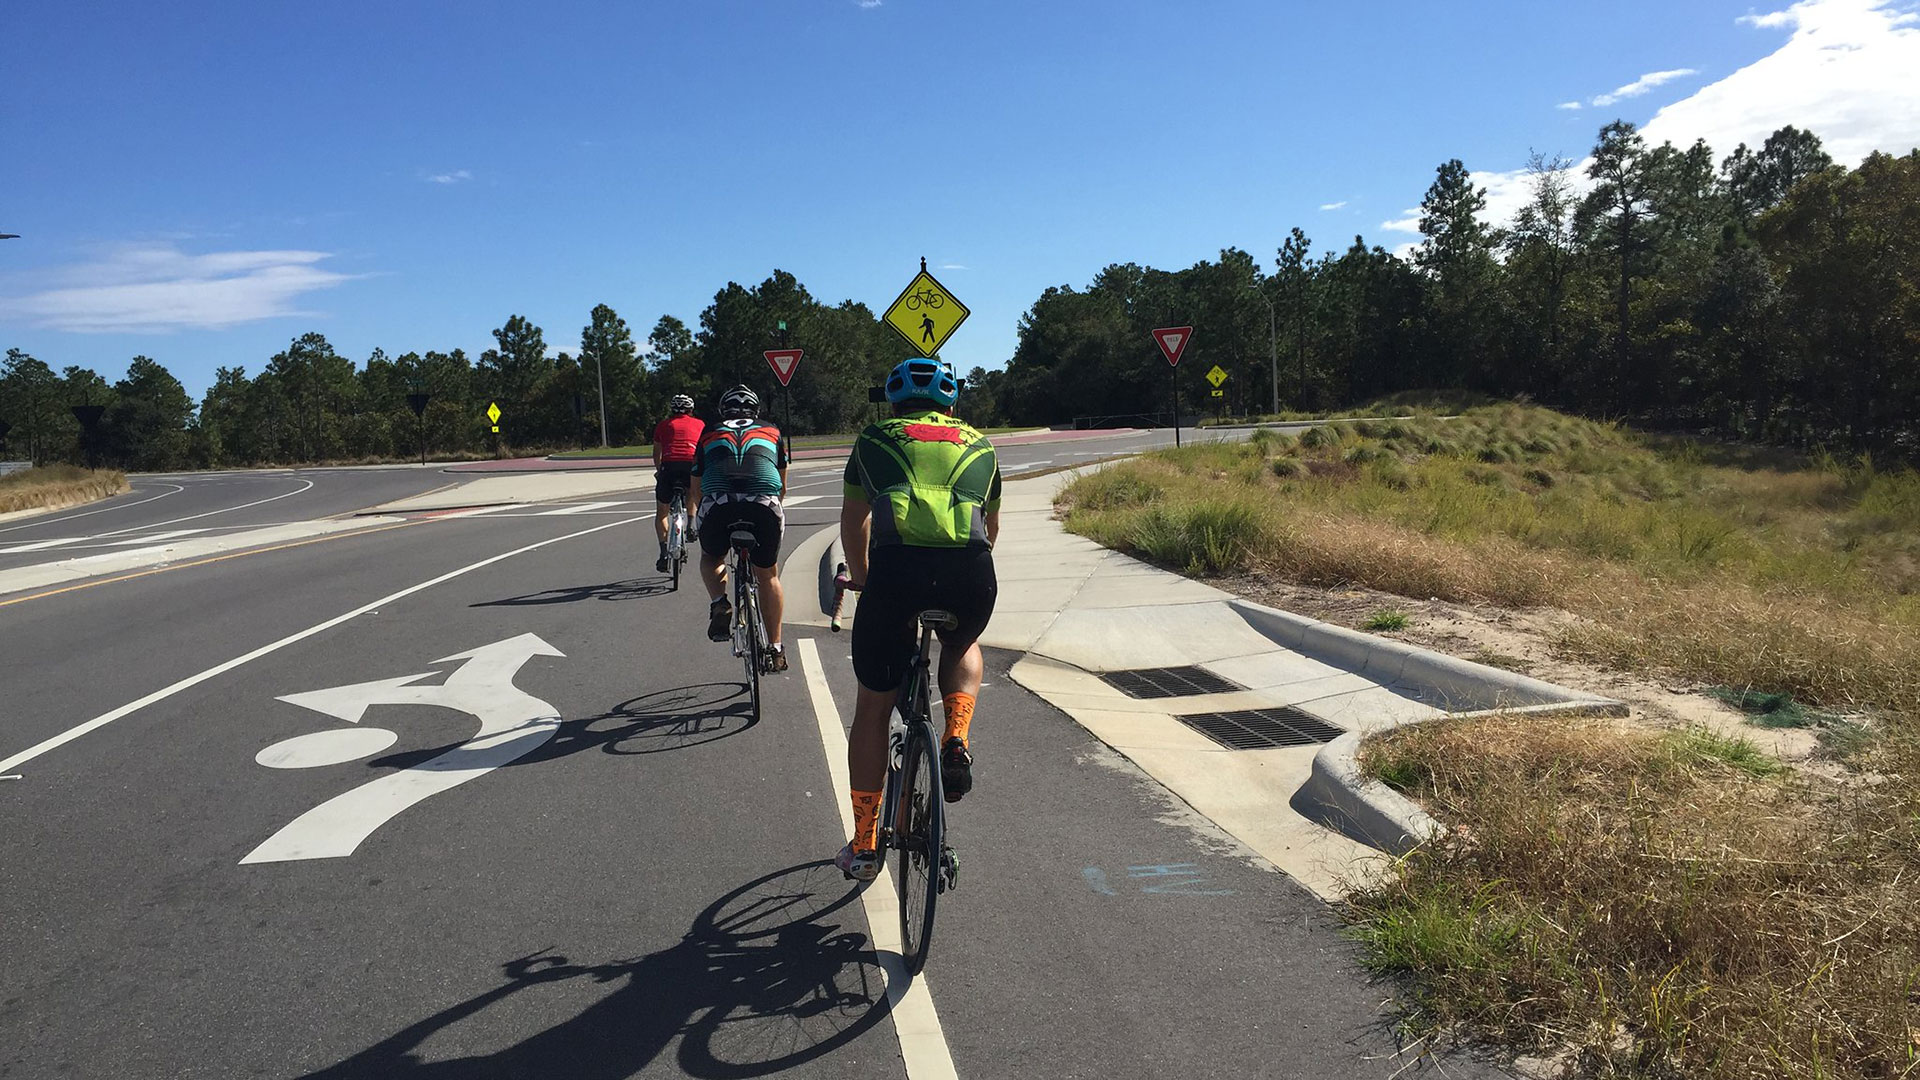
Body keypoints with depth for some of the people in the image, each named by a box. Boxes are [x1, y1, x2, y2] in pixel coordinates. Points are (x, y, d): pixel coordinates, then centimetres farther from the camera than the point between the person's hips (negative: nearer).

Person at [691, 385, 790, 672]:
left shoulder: (710, 435, 26)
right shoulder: (771, 432, 27)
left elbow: (696, 492, 31)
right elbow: (782, 488, 36)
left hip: (718, 508, 0)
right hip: (764, 507, 0)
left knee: (711, 557, 30)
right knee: (767, 575, 21)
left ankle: (719, 603, 3)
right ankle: (775, 649, 23)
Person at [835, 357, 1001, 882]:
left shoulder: (876, 438, 25)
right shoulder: (980, 445, 28)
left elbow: (854, 520, 37)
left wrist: (861, 579, 54)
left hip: (896, 569, -1)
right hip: (971, 575, 1)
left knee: (872, 707, 18)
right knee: (963, 647, 37)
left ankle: (864, 846, 26)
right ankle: (956, 744, 12)